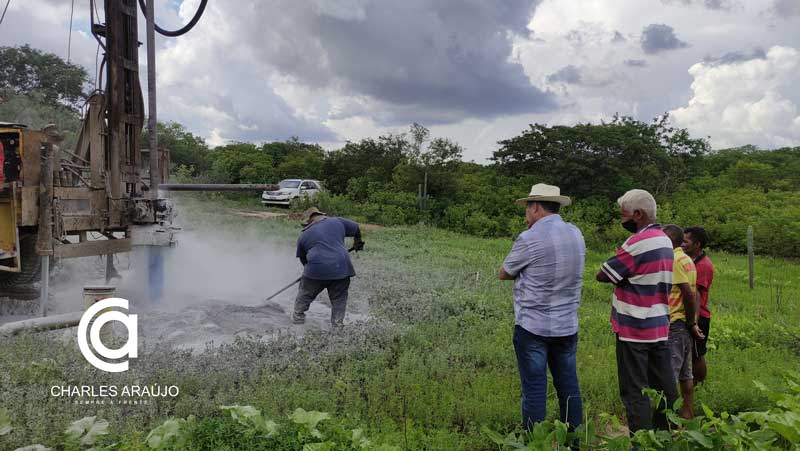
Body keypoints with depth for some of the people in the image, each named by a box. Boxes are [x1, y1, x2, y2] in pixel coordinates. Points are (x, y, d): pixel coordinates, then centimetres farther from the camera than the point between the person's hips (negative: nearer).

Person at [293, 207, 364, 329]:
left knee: (305, 295, 19)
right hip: (341, 268, 1)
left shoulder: (303, 236, 12)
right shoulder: (337, 221, 14)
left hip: (317, 270, -1)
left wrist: (308, 268, 38)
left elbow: (303, 259, 19)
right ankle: (337, 325, 14)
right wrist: (357, 243, 41)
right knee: (339, 300, 14)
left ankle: (297, 318, 29)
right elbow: (356, 228, 24)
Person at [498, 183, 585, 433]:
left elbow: (503, 273, -2)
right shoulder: (576, 234, 4)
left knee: (534, 390, 3)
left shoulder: (529, 239, -15)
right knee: (569, 387, 14)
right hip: (568, 327, 6)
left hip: (532, 327, -6)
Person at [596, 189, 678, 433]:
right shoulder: (665, 241, 12)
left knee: (634, 392, -1)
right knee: (665, 388, 14)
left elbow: (602, 276, -13)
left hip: (634, 328, -9)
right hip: (660, 327, 9)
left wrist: (620, 274, 4)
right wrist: (625, 275, 0)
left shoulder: (638, 242, -17)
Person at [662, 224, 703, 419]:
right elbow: (694, 294, 13)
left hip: (675, 324, -10)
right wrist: (693, 323, 10)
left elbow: (689, 294, -22)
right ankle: (688, 413, 22)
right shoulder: (686, 259, 14)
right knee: (685, 372, 15)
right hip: (685, 323, 10)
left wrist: (691, 323, -14)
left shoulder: (674, 260, -16)